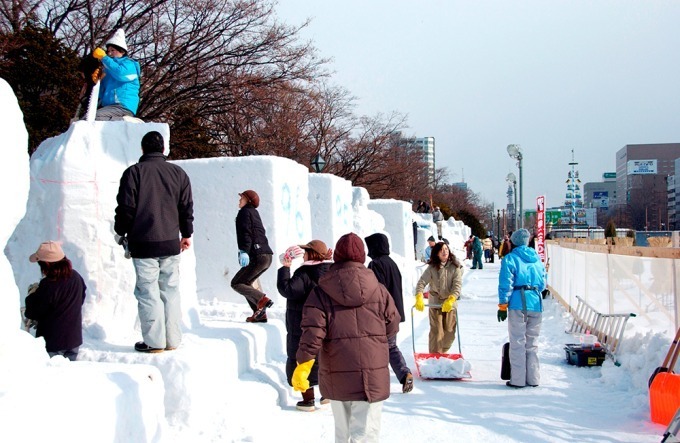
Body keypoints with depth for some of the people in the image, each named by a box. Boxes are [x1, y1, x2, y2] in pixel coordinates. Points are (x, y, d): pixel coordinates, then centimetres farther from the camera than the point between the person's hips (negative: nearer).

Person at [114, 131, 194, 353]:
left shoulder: (133, 172, -5)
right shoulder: (178, 173, 7)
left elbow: (125, 208, -4)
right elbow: (187, 207, 10)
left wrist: (121, 232, 11)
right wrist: (186, 234, 21)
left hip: (143, 244, -4)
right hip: (170, 243, 4)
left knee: (148, 292, 1)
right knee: (170, 291, 11)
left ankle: (154, 341, 1)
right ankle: (173, 340, 14)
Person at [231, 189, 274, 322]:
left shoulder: (245, 212, -2)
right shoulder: (254, 213, 25)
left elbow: (246, 233, -16)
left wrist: (244, 251, -25)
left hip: (257, 256, -9)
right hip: (267, 256, 9)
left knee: (236, 284, -2)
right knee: (246, 283, 19)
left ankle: (262, 300, -21)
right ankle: (260, 314, 9)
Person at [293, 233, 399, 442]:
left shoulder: (321, 292, -2)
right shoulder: (378, 290, 1)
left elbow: (312, 332, -11)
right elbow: (392, 327, 9)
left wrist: (302, 366, -9)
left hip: (336, 377, 1)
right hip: (372, 375, -1)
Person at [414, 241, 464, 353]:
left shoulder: (455, 267, -7)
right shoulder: (432, 268, -8)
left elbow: (457, 285, -14)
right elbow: (421, 282, -15)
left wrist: (451, 300, -29)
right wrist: (419, 298, -31)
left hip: (450, 303, 1)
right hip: (435, 302, -1)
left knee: (450, 331, 8)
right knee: (436, 331, -5)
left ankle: (443, 353, 30)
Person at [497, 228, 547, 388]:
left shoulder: (510, 258, -4)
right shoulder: (537, 258, 12)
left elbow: (505, 284, -9)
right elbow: (542, 284, 16)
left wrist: (502, 306, -4)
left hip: (518, 305, -5)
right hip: (536, 304, 5)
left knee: (517, 343, 0)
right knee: (532, 343, 12)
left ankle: (518, 379, 1)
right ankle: (533, 379, 15)